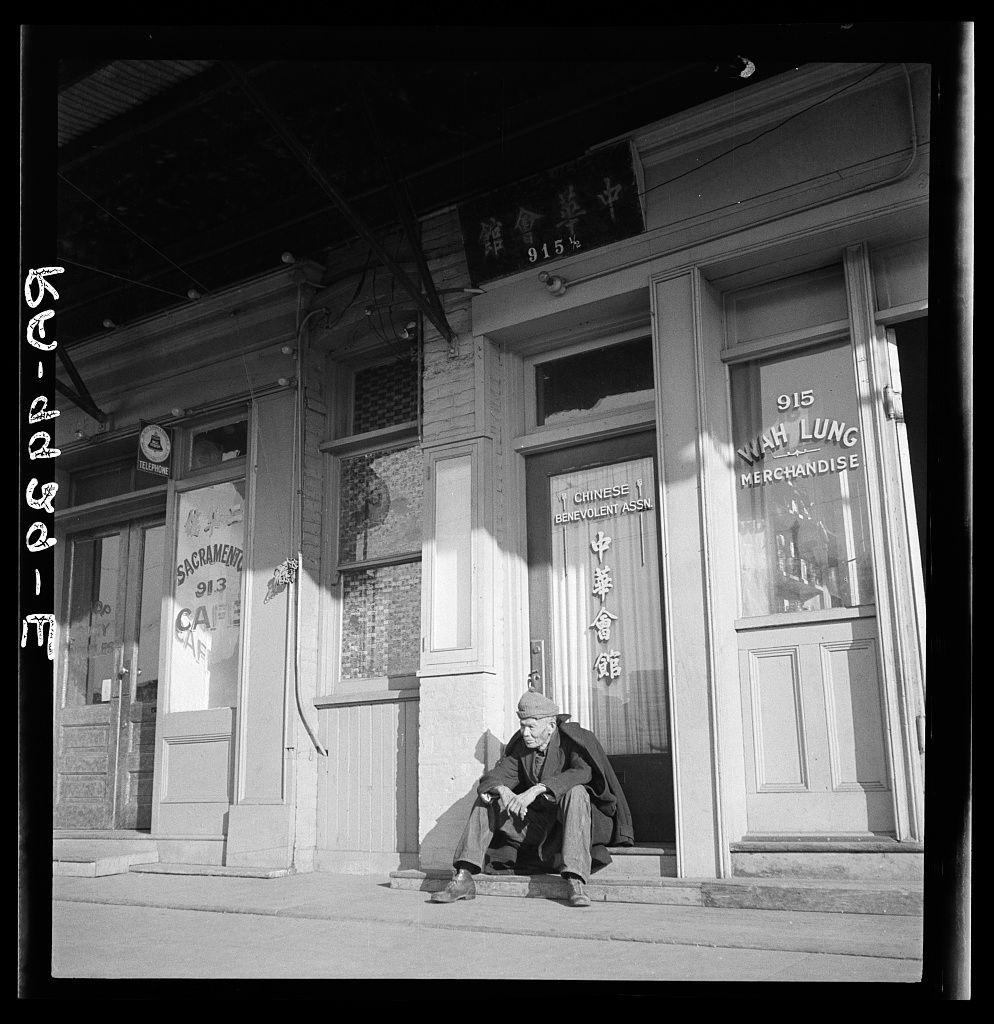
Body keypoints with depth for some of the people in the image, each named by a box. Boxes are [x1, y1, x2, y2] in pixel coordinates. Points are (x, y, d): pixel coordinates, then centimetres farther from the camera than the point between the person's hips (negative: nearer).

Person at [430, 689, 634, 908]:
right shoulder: (521, 747, 2)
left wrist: (537, 789, -41)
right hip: (536, 822, 5)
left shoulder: (573, 739, -13)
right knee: (486, 798, -6)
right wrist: (503, 791, -31)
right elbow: (493, 777, -5)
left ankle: (575, 882, -44)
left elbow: (582, 771, -33)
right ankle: (463, 878, -15)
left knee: (575, 792, -35)